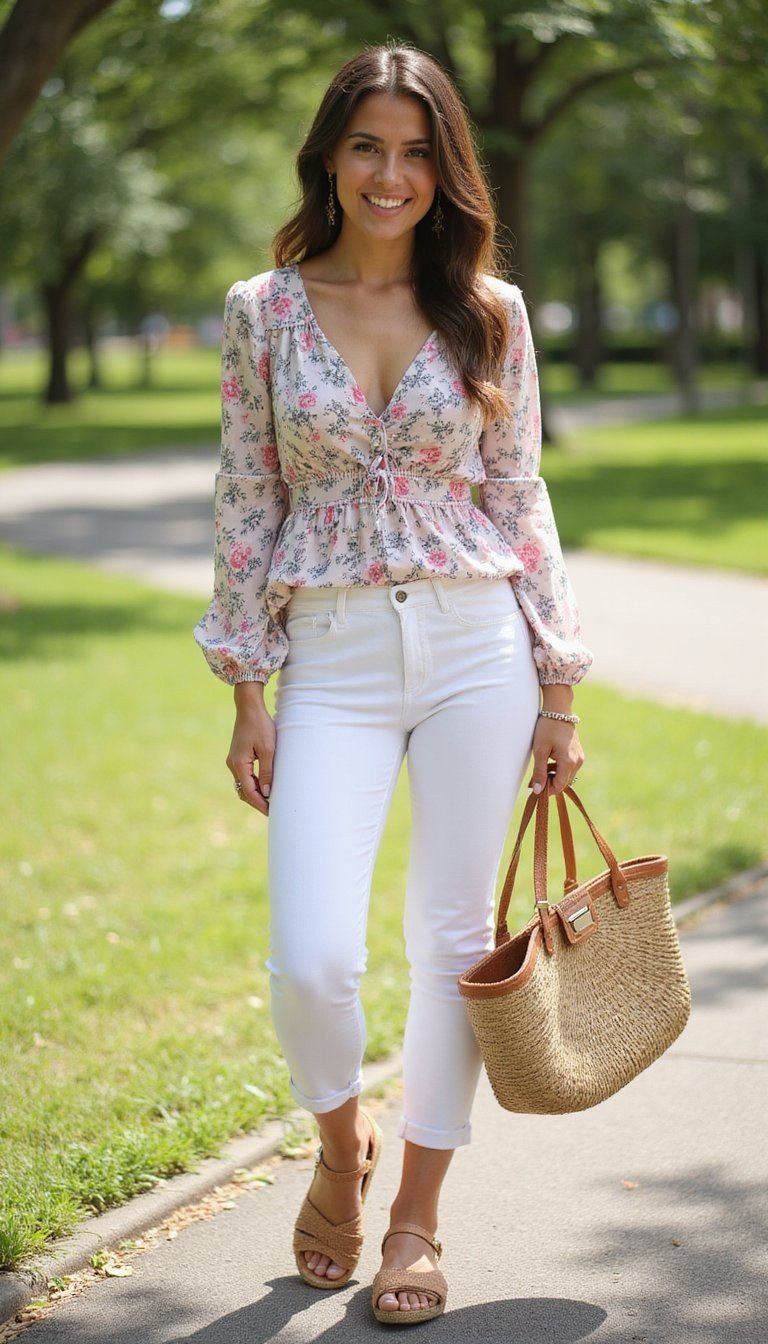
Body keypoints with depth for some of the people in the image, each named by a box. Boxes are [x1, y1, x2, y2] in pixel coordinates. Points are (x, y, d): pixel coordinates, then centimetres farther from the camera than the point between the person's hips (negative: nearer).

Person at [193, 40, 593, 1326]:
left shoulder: (489, 313, 4)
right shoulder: (262, 311, 3)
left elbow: (521, 501, 7)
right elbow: (247, 509, 5)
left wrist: (559, 690, 5)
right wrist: (248, 697, 2)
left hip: (476, 647, 1)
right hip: (332, 661, -1)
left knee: (454, 940, 6)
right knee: (312, 959, -11)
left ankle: (417, 1215, 24)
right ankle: (339, 1147, 22)